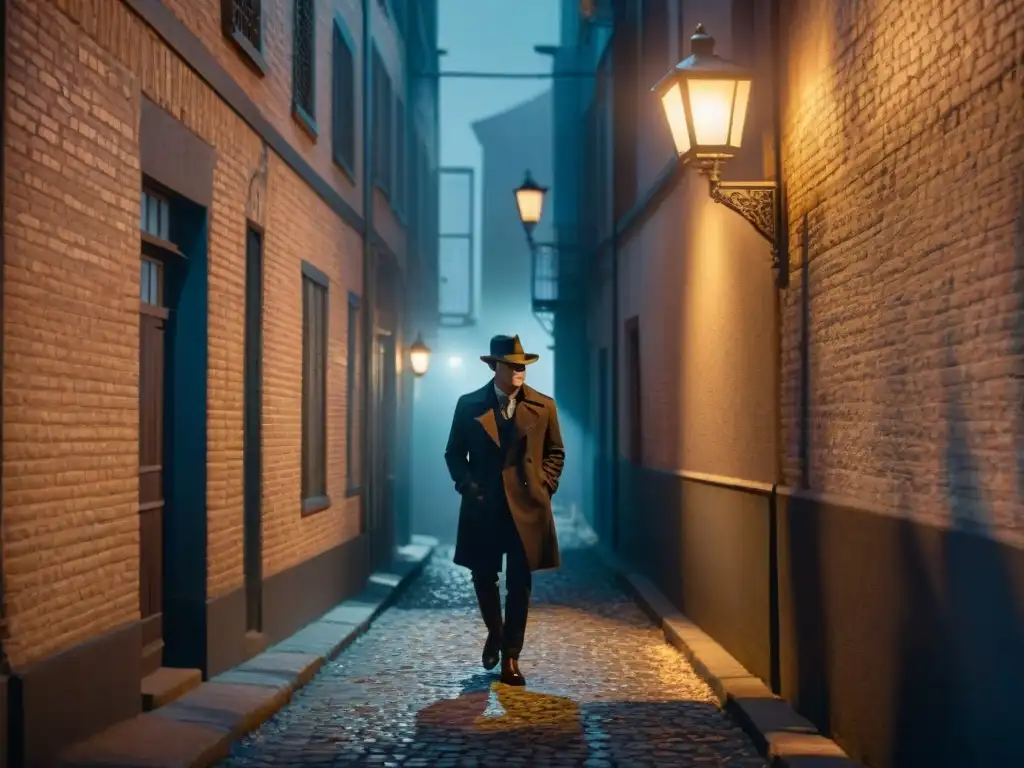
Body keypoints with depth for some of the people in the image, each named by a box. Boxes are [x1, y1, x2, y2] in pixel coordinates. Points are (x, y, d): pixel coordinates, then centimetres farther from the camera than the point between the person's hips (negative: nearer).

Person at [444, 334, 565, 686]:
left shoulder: (543, 406, 2)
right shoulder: (469, 405, 1)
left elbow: (555, 452, 11)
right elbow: (454, 453, 7)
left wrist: (545, 485, -1)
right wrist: (467, 485, -6)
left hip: (527, 507, 0)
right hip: (483, 508, 1)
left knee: (519, 585, 2)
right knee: (483, 578, 11)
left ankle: (511, 657, 11)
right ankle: (495, 633, 38)